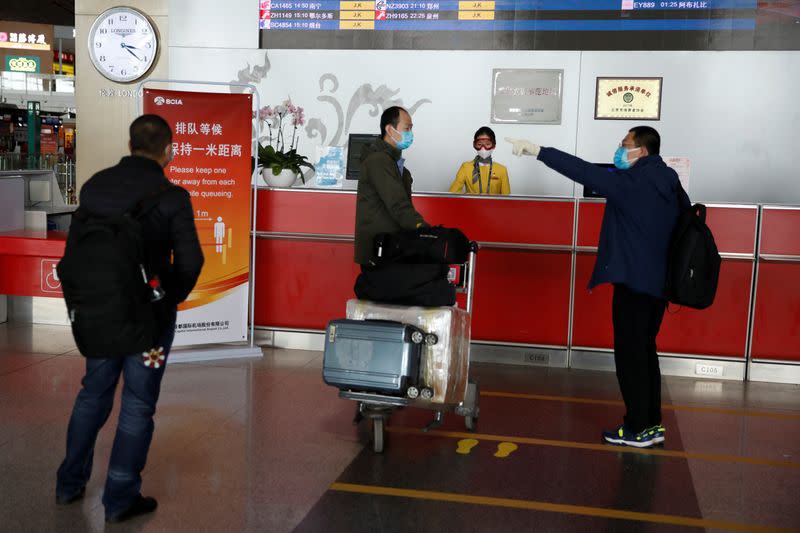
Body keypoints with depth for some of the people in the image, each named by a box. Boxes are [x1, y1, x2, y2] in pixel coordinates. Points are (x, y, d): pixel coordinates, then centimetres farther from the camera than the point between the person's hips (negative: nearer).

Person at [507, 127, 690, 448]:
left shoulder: (633, 182, -14)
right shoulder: (670, 183, 10)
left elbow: (586, 172, -20)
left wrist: (538, 151, -19)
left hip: (633, 281, -9)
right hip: (658, 282, 9)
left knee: (630, 355, -1)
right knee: (644, 352, 16)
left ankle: (638, 429, 5)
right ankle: (652, 424, 22)